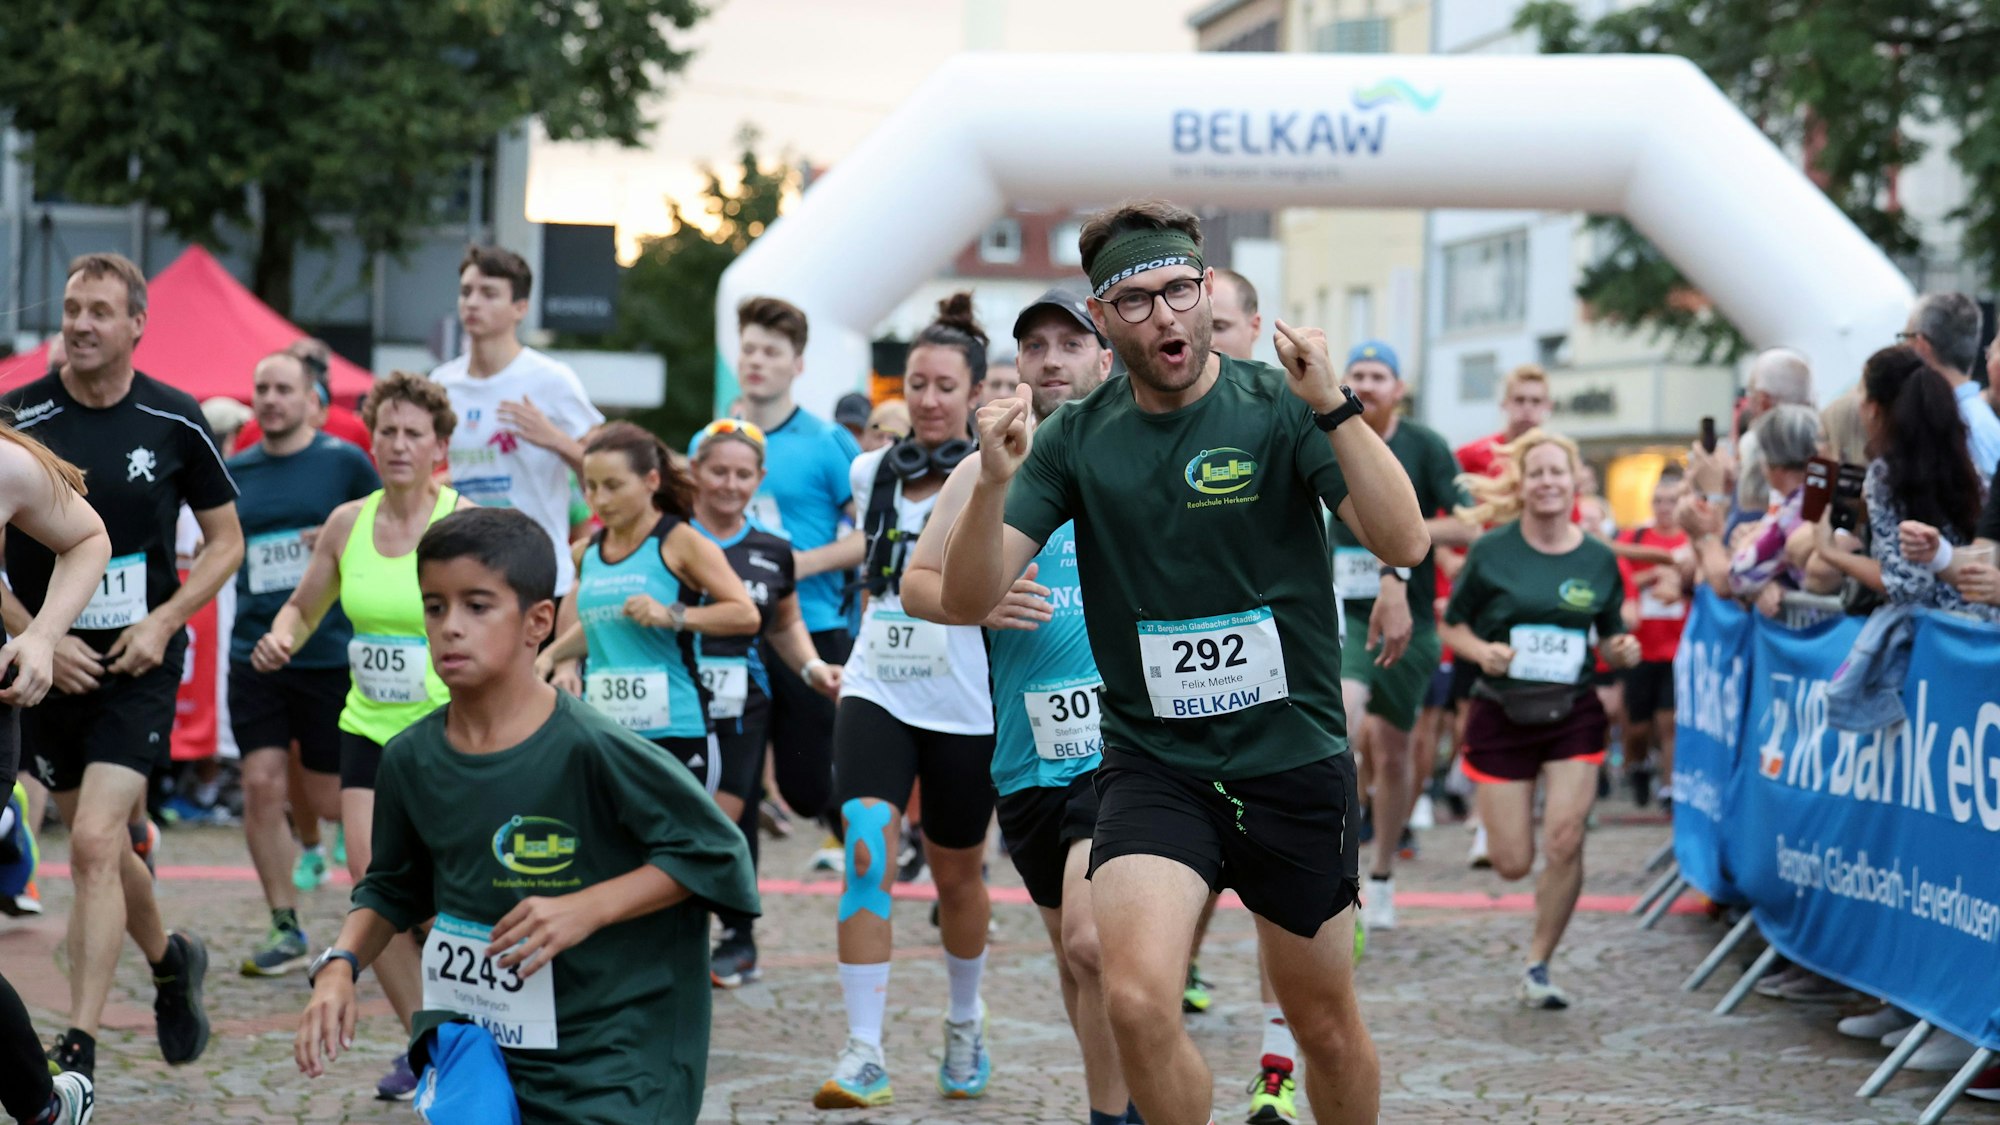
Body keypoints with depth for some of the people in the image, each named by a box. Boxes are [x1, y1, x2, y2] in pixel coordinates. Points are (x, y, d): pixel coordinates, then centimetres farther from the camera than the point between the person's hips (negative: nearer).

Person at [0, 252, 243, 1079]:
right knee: (106, 839, 14)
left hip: (139, 662, -2)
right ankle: (171, 961, 44)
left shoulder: (176, 420, -4)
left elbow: (226, 540, 6)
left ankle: (78, 1051, -11)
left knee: (94, 842, -14)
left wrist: (164, 621, -7)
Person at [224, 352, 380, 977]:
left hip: (329, 653, -3)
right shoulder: (235, 472, 8)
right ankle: (286, 930, 4)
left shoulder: (345, 462, -2)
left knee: (328, 799, 2)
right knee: (262, 785, -5)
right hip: (255, 650, 3)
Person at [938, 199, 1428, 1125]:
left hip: (1295, 760, 0)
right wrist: (993, 485, -23)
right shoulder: (1076, 441, 0)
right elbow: (965, 599, -5)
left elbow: (1403, 543, -17)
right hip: (1152, 763, 0)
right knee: (1137, 1000, -22)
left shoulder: (1279, 407, -6)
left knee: (1326, 1026, 12)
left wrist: (1334, 407, -29)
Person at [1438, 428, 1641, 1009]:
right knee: (1512, 863, -1)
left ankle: (1538, 965, 4)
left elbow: (1609, 640, 12)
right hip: (1502, 715, -1)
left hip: (1574, 714, 1)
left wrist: (1623, 651, -10)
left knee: (1565, 841, -14)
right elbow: (1453, 626, 2)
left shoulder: (1599, 559, 1)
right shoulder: (1492, 551, -5)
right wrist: (1482, 652, -18)